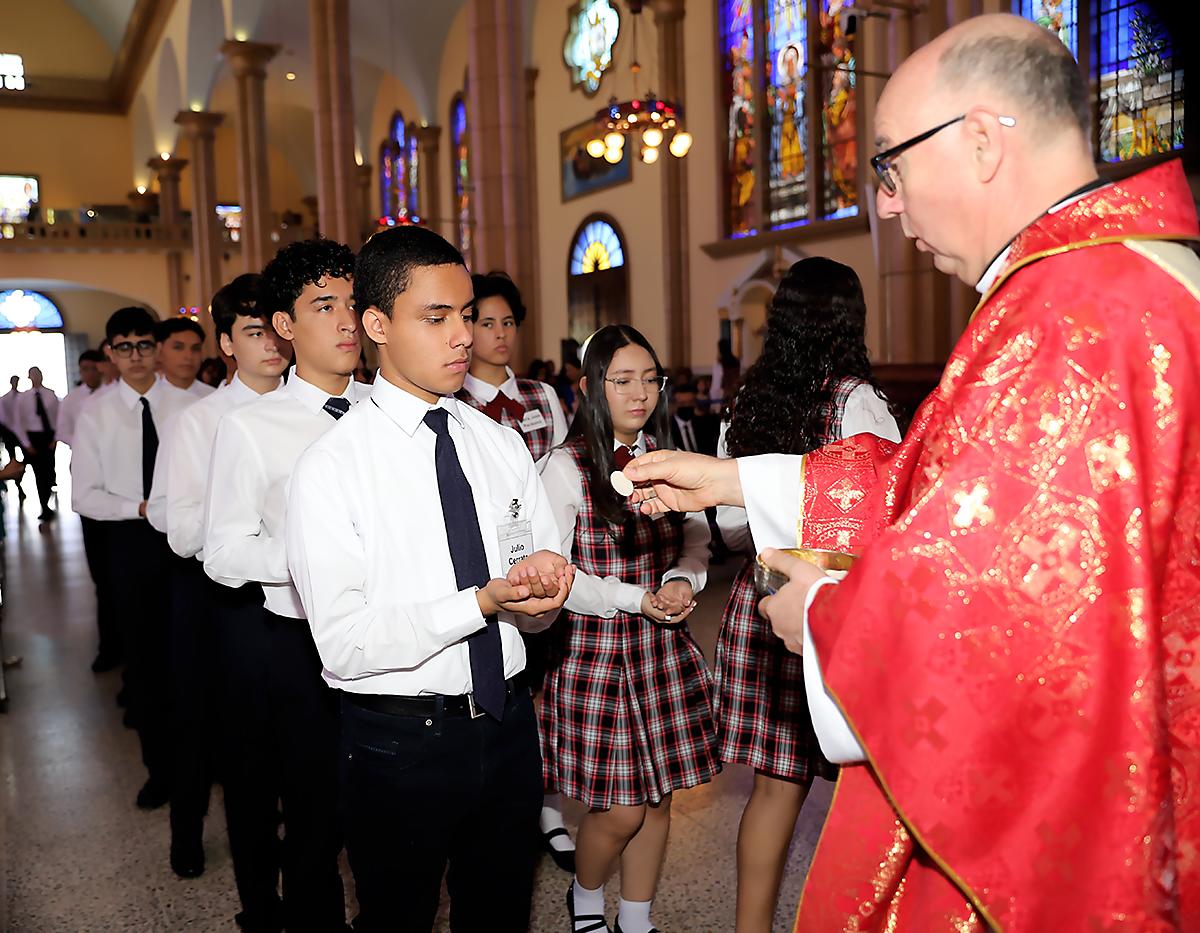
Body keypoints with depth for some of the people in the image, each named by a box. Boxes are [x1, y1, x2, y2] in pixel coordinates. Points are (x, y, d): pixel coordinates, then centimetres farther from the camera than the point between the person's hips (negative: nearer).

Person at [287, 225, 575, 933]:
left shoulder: (503, 445, 3)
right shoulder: (332, 467, -14)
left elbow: (545, 595, 5)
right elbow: (343, 644, -19)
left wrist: (545, 579, -18)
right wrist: (483, 602, -28)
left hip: (508, 722, 5)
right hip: (399, 738, -4)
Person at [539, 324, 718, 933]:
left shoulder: (665, 459, 5)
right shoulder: (567, 467, -10)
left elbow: (696, 537, 9)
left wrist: (683, 579, -12)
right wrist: (636, 599, -17)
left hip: (665, 650, 5)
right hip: (594, 648, -5)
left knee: (657, 801, 13)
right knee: (619, 810, 2)